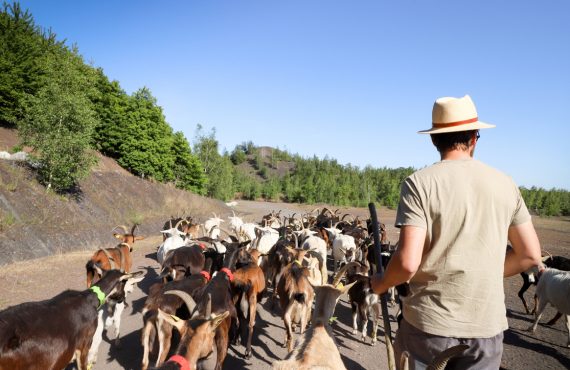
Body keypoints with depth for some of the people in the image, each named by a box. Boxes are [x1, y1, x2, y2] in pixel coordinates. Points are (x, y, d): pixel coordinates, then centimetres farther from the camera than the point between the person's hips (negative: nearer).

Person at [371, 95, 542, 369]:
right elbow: (531, 255, 6)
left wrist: (380, 284, 1)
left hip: (429, 323, -3)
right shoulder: (505, 184, 1)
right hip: (487, 327, 3)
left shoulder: (419, 182, -12)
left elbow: (408, 262, -19)